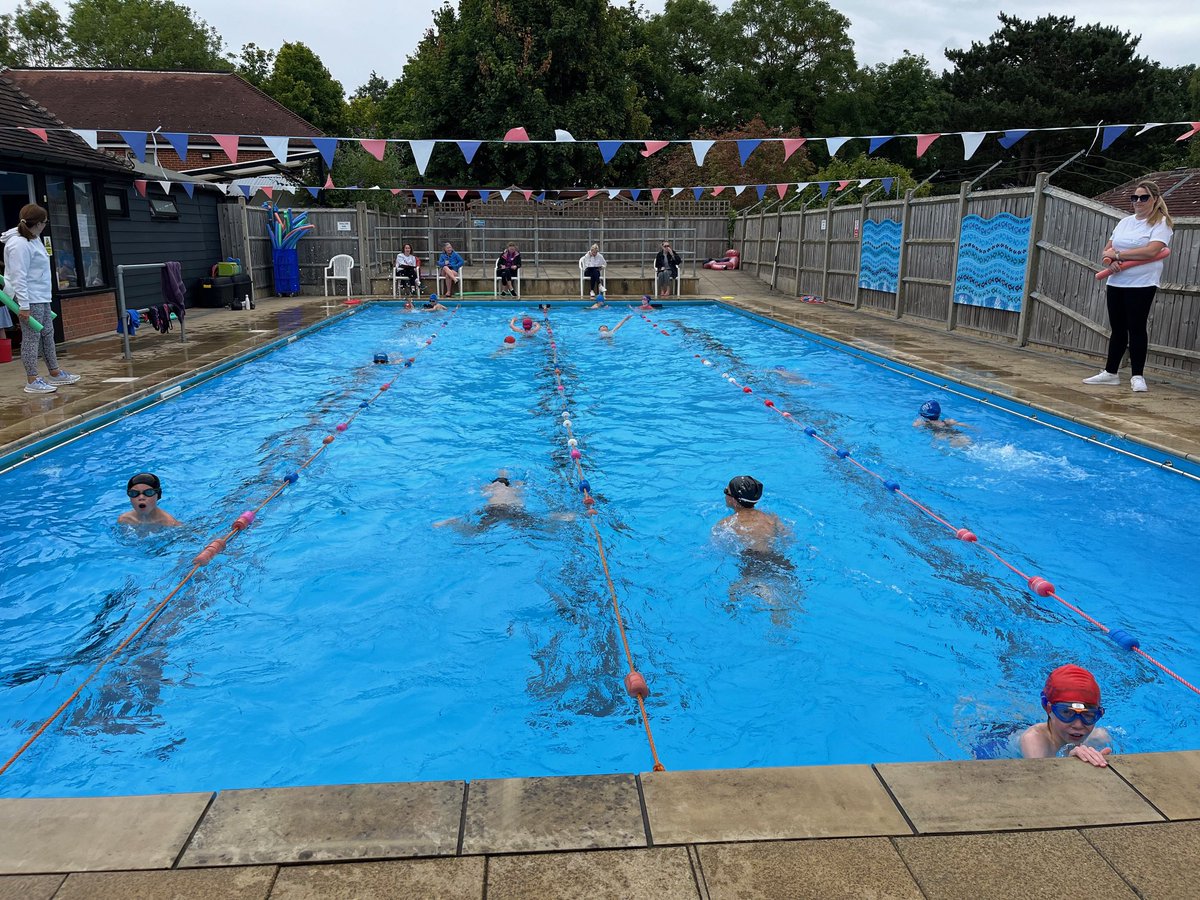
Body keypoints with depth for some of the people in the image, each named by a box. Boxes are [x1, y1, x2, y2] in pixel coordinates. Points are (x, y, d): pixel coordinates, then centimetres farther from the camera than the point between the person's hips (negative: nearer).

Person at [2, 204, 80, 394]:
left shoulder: (33, 239, 14)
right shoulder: (19, 244, -18)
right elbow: (18, 277, -22)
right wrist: (24, 305, -24)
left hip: (41, 297, 10)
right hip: (29, 299, -10)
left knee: (47, 334, 16)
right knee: (31, 337, -6)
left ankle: (55, 373, 26)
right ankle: (32, 381, -1)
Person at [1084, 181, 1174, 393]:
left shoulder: (1160, 223, -4)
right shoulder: (1125, 222, 16)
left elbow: (1152, 251, -19)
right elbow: (1108, 248, 14)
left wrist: (1118, 254, -14)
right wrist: (1110, 257, -10)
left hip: (1141, 284, -6)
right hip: (1116, 282, 6)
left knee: (1136, 328, -6)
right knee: (1117, 328, 10)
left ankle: (1137, 376, 0)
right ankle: (1110, 373, 16)